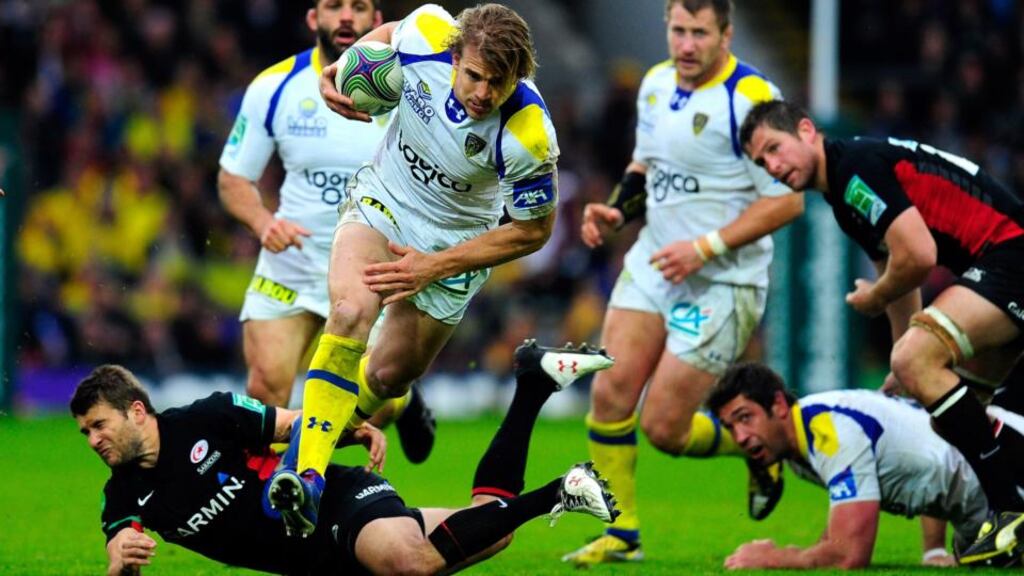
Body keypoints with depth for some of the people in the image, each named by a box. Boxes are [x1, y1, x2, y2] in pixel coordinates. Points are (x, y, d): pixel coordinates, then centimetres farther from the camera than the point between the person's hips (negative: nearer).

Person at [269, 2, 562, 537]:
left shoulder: (528, 136, -33)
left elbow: (534, 229, -16)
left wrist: (436, 267, -19)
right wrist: (338, 68, -17)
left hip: (457, 241, 0)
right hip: (382, 199, 1)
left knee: (388, 375, 9)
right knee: (351, 311, -28)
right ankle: (308, 475, -34)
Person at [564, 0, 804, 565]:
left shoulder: (751, 99, -18)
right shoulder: (656, 84, 6)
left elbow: (787, 199, -18)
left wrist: (705, 247, -22)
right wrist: (616, 209, 3)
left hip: (721, 283, -7)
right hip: (652, 264, 7)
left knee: (664, 426, -6)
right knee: (610, 392, -6)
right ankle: (621, 534, 8)